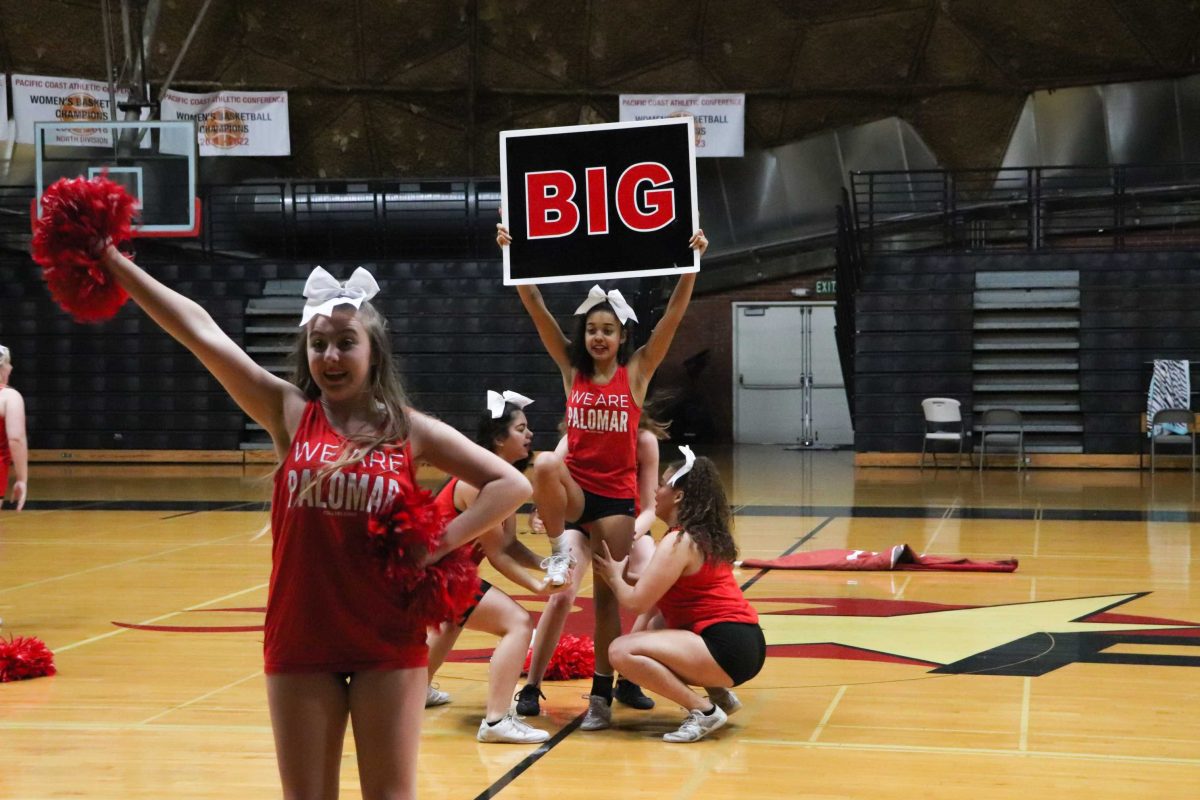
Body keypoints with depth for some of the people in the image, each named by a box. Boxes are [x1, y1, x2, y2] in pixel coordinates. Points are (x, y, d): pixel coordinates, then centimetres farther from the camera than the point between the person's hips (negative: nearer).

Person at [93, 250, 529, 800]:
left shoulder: (409, 429, 0)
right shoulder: (290, 414, 0)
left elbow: (510, 484, 1)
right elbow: (200, 330, -4)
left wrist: (441, 543, -8)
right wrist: (114, 263, -7)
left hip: (389, 642, -1)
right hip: (300, 641, 1)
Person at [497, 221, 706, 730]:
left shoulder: (637, 370, 0)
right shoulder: (571, 367, 3)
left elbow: (674, 313, -10)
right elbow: (534, 304, -4)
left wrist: (692, 262, -20)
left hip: (617, 494, -1)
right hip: (575, 487, 1)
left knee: (607, 595, 2)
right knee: (545, 465, -35)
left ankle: (601, 695, 11)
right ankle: (561, 551, -14)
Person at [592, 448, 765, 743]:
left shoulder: (679, 542, -12)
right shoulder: (705, 535, 17)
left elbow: (636, 602, -12)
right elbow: (655, 595, 22)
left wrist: (613, 577, 6)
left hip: (727, 648, -10)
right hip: (744, 643, 10)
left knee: (622, 651, -17)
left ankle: (704, 710, -13)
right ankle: (719, 694, 16)